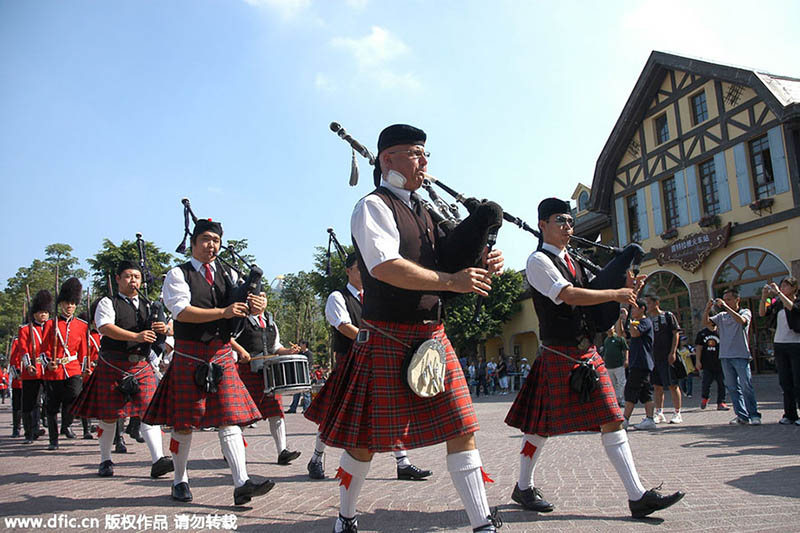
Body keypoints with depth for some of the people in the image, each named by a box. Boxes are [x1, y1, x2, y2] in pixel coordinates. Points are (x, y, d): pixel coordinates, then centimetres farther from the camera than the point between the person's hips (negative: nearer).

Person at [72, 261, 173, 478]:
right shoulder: (107, 303, 1)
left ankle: (158, 461, -13)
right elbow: (105, 327, -17)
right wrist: (136, 336, -30)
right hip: (112, 367, -3)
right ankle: (105, 461, 24)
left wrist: (164, 328, -15)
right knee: (108, 416, 7)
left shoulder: (147, 306, 14)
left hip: (141, 366, 3)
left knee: (148, 411, -7)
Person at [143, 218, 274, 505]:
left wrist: (258, 304, -21)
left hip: (222, 355, 3)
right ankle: (180, 481, 24)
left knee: (229, 419, -2)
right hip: (189, 355, -3)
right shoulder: (178, 274, -1)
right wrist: (223, 312, -23)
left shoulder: (228, 274, 12)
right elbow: (181, 311, -16)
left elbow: (245, 301, 4)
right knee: (184, 422, 6)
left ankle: (241, 484, -5)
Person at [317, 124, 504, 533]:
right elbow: (385, 266, -24)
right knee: (367, 438, 6)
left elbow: (438, 266, 18)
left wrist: (478, 268, -2)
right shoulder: (373, 207, -9)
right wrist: (452, 281, -24)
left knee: (461, 430, 5)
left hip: (433, 335, 7)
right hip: (388, 339, -7)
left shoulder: (420, 211, 16)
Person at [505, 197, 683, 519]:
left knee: (611, 420, 2)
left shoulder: (572, 261, 17)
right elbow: (570, 296, -21)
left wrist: (625, 290, 0)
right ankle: (523, 488, 23)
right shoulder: (538, 261, -9)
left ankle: (637, 496, 6)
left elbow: (590, 298, 17)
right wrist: (615, 294, -15)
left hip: (588, 353, 8)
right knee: (542, 425, 4)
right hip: (559, 356, -8)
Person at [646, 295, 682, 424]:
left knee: (673, 385, -2)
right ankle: (659, 413, 14)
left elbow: (676, 333, -5)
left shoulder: (668, 315, 0)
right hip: (654, 358, 5)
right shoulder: (648, 319, 14)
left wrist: (673, 352, -13)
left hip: (668, 357, -5)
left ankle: (677, 413, 5)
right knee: (657, 386, 8)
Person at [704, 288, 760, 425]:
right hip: (725, 356, 4)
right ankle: (742, 416, 10)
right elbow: (706, 322, 6)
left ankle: (754, 415, 0)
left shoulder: (745, 312, 3)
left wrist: (726, 307, -21)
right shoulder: (721, 316, 14)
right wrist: (707, 308, -8)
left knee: (746, 386, -8)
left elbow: (741, 320, -19)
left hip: (741, 355, -4)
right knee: (732, 387, 5)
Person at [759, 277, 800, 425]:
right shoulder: (778, 304, 12)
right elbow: (762, 313, 6)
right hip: (779, 345, 5)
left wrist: (778, 293, -23)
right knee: (785, 382, 6)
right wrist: (764, 297, -5)